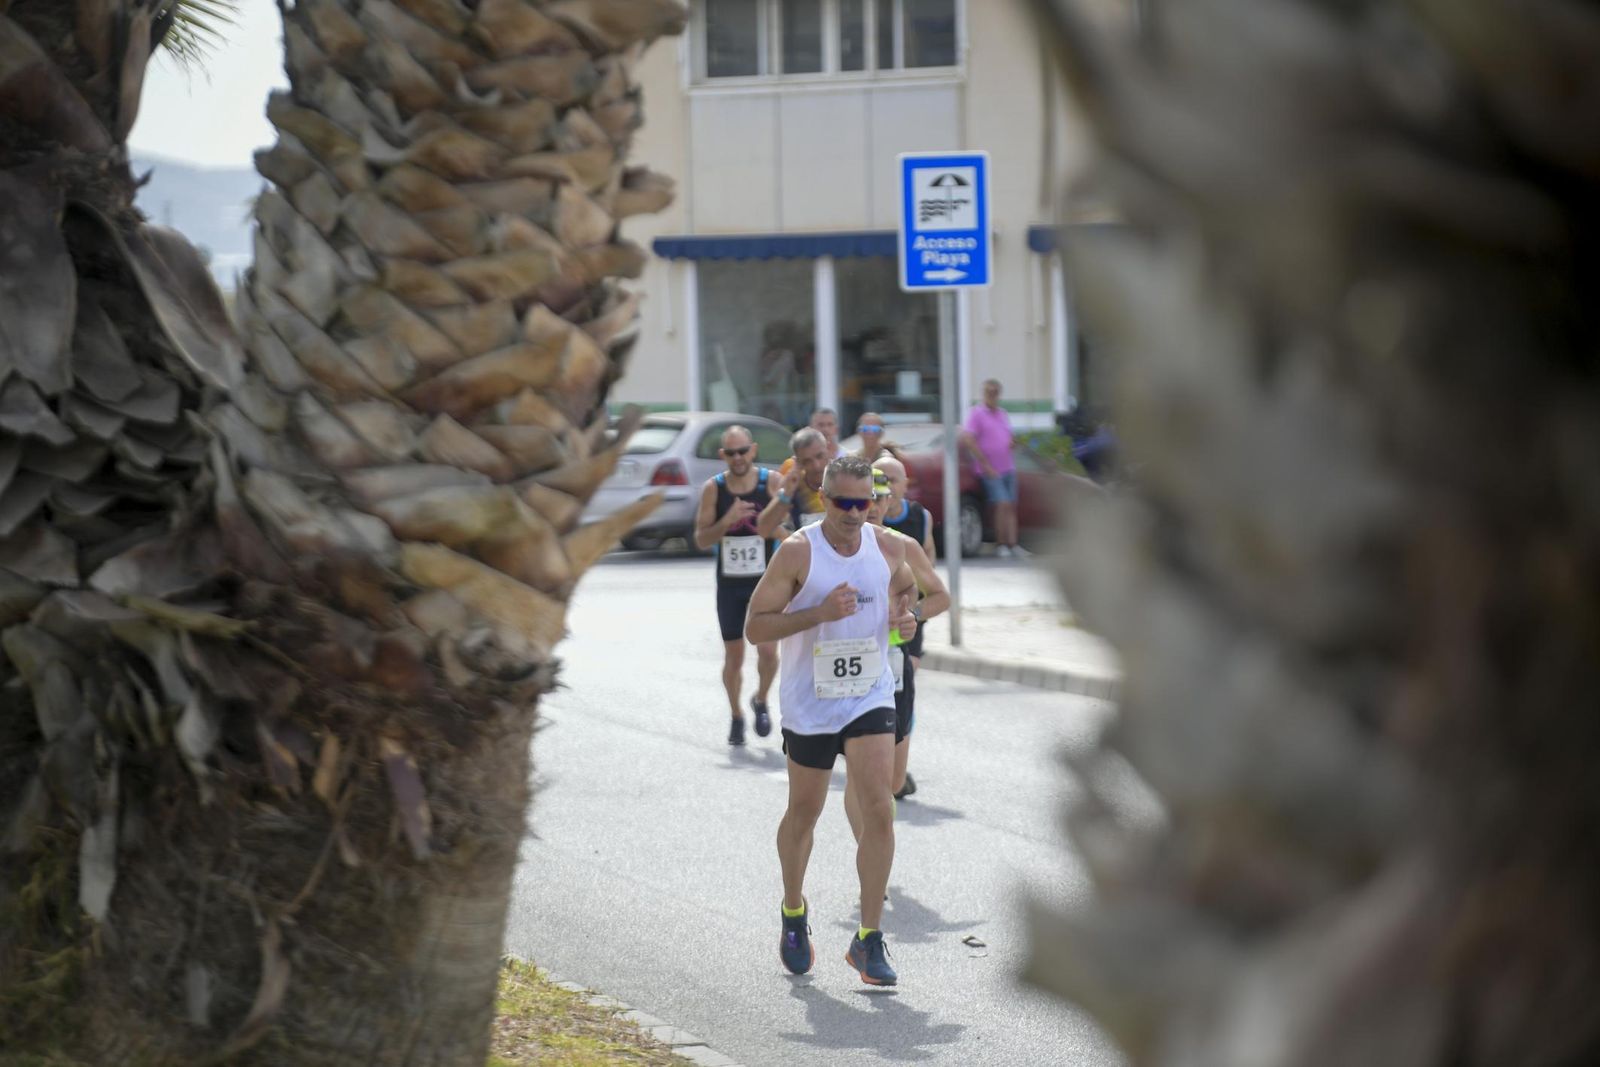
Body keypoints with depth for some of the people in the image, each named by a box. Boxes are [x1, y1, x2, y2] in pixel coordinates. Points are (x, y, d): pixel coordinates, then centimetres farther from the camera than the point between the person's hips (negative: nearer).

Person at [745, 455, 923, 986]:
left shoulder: (889, 548, -1)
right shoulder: (797, 552, -13)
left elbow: (905, 587, 22)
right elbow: (754, 627, -13)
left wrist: (906, 615, -1)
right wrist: (820, 613, -25)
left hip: (871, 699, 2)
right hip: (809, 704, -2)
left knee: (879, 812, -13)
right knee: (804, 812, 13)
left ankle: (869, 939, -6)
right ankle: (793, 912, 39)